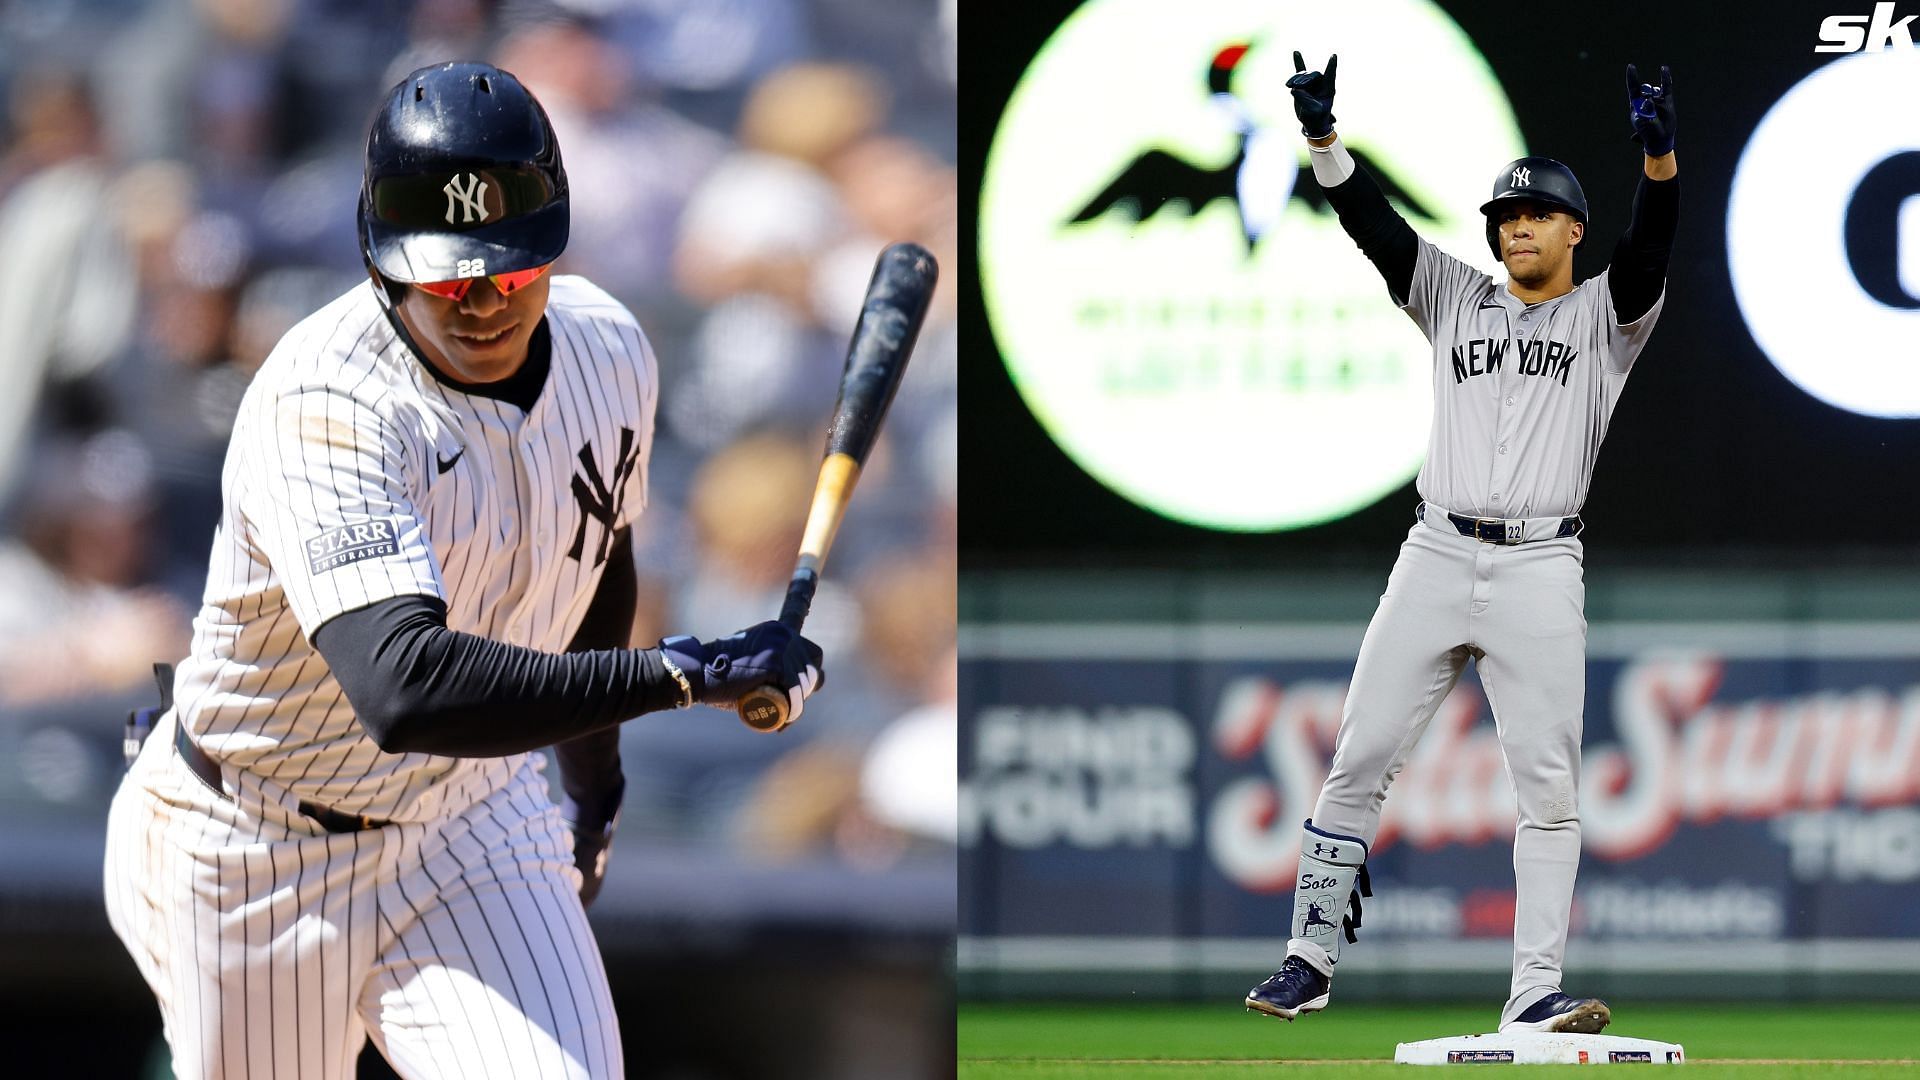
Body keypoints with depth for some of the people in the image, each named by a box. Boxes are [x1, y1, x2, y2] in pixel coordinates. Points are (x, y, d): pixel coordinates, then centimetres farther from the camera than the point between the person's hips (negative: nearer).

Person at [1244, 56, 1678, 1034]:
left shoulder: (1605, 317, 9)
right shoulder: (1457, 301, 17)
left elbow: (1650, 248, -10)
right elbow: (1372, 223, 6)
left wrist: (1659, 155, -29)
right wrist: (1322, 136, -10)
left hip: (1541, 569, -2)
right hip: (1436, 555, 2)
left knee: (1549, 785, -7)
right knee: (1359, 760, 0)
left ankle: (1535, 992, -7)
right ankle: (1310, 960, 7)